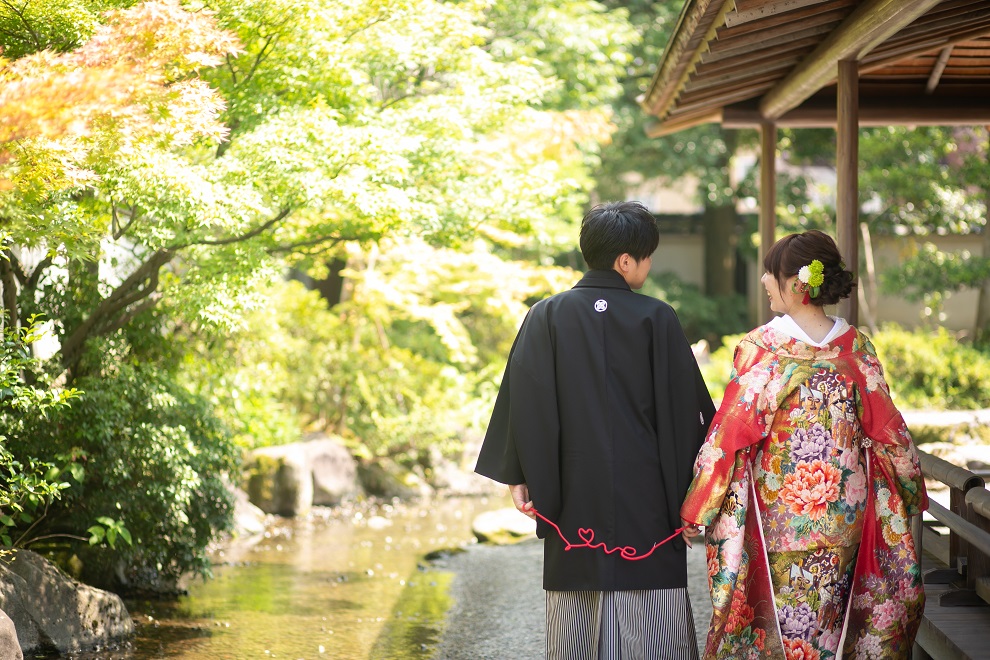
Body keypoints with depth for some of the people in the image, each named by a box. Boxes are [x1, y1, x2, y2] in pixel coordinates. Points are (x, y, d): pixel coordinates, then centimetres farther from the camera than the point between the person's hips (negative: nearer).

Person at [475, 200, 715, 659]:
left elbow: (525, 399, -4)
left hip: (574, 496, 2)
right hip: (645, 495, -2)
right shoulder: (657, 319, -5)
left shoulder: (547, 316, 0)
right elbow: (689, 405, -1)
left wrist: (520, 478, 0)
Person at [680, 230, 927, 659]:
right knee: (834, 619, 13)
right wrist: (911, 494, 20)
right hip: (847, 507, 4)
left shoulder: (761, 348, -12)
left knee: (785, 620, 5)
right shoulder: (857, 347, 0)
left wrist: (695, 509, -4)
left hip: (779, 507, -4)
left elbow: (729, 434, -11)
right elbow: (886, 430, 5)